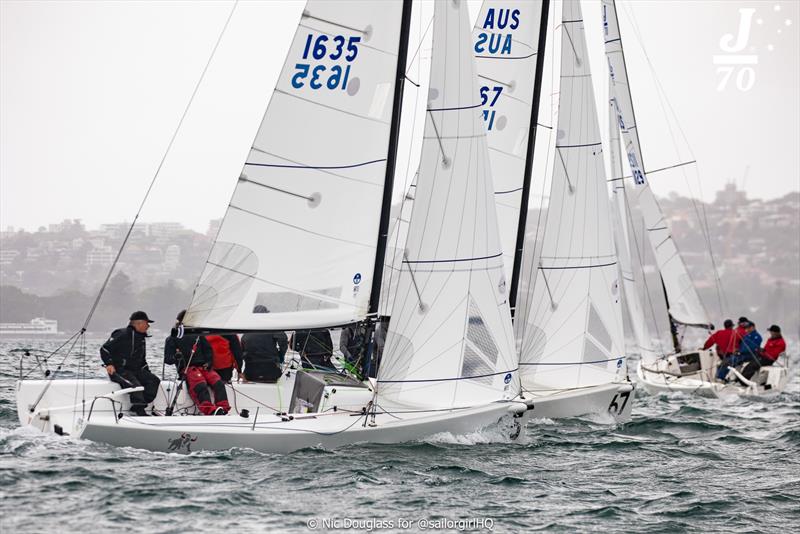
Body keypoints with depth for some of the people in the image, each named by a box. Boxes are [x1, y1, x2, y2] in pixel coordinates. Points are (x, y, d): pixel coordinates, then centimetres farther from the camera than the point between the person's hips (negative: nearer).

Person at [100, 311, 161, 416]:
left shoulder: (141, 338, 19)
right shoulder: (122, 335, -8)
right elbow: (104, 349, -9)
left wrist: (148, 372, 19)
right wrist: (109, 364, -21)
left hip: (135, 370, 8)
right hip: (119, 371, -8)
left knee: (154, 380, -13)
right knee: (135, 384, -34)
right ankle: (140, 412, -33)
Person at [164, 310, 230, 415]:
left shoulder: (199, 336, 23)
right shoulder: (173, 339, 13)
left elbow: (208, 350, 26)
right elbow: (167, 359, 5)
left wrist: (208, 362, 6)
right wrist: (175, 357, -19)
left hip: (204, 367, 4)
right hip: (187, 369, -4)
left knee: (218, 382, -27)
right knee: (200, 385, -35)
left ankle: (223, 409, -36)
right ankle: (210, 410, -53)